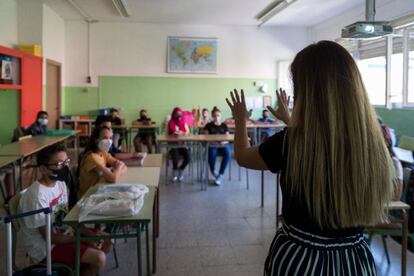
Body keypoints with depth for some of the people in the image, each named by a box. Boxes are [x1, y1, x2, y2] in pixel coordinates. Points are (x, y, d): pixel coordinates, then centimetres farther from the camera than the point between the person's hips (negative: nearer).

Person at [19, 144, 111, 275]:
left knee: (106, 241, 7)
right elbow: (50, 237, -22)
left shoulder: (60, 183, -1)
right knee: (99, 258, -20)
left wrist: (88, 233, -7)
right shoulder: (37, 197, -27)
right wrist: (83, 240, -18)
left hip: (63, 233, 9)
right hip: (45, 247, -9)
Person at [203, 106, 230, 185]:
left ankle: (220, 175, -24)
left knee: (227, 153, -35)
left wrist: (223, 142, -11)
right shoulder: (209, 126, 11)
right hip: (212, 145, -1)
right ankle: (213, 172, -5)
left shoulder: (224, 125, 16)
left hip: (223, 145, 1)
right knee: (212, 154, -37)